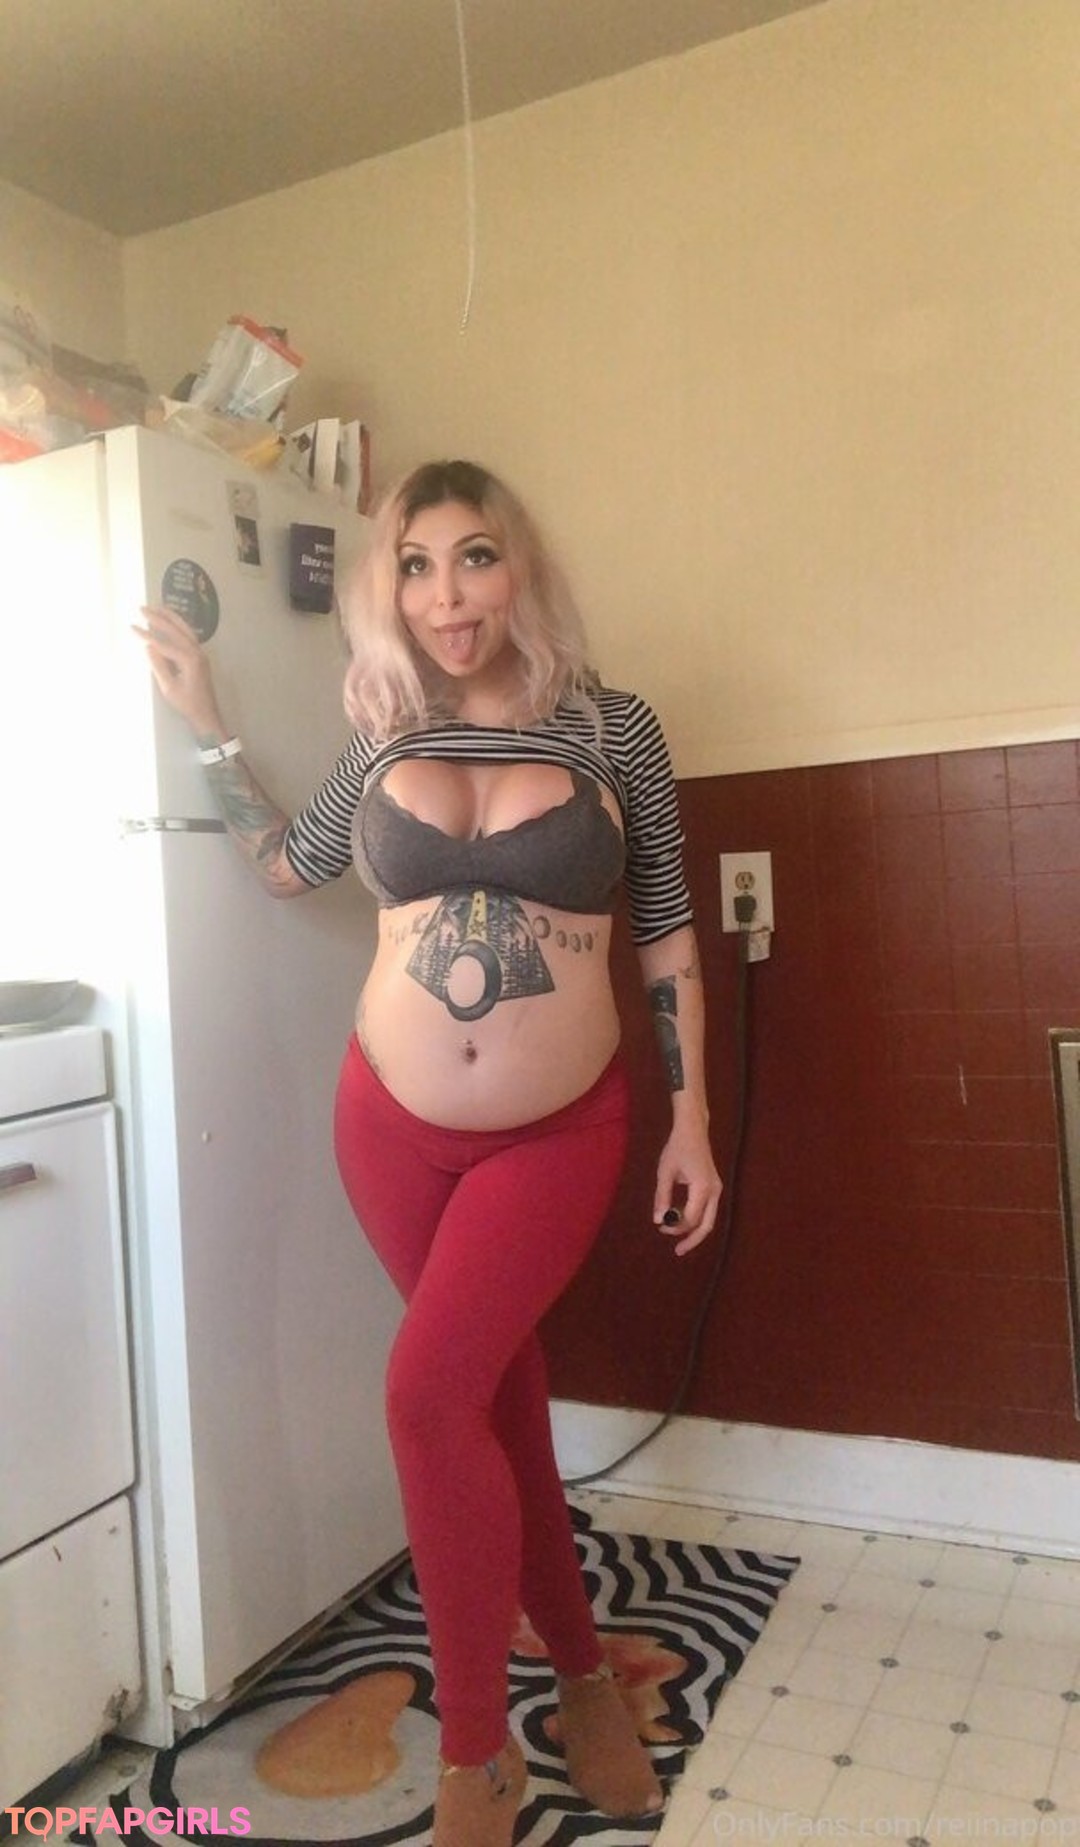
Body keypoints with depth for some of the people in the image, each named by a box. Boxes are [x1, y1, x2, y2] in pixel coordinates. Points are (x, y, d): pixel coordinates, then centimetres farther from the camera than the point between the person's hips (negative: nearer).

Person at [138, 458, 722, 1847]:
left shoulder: (610, 727, -4)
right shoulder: (386, 735, 4)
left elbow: (667, 934, -1)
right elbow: (289, 866, 19)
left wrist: (689, 1124, -2)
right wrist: (206, 724, 12)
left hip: (557, 1132, -3)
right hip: (392, 1124, 3)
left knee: (431, 1391, -13)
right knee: (498, 1392, 13)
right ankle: (580, 1669, 35)